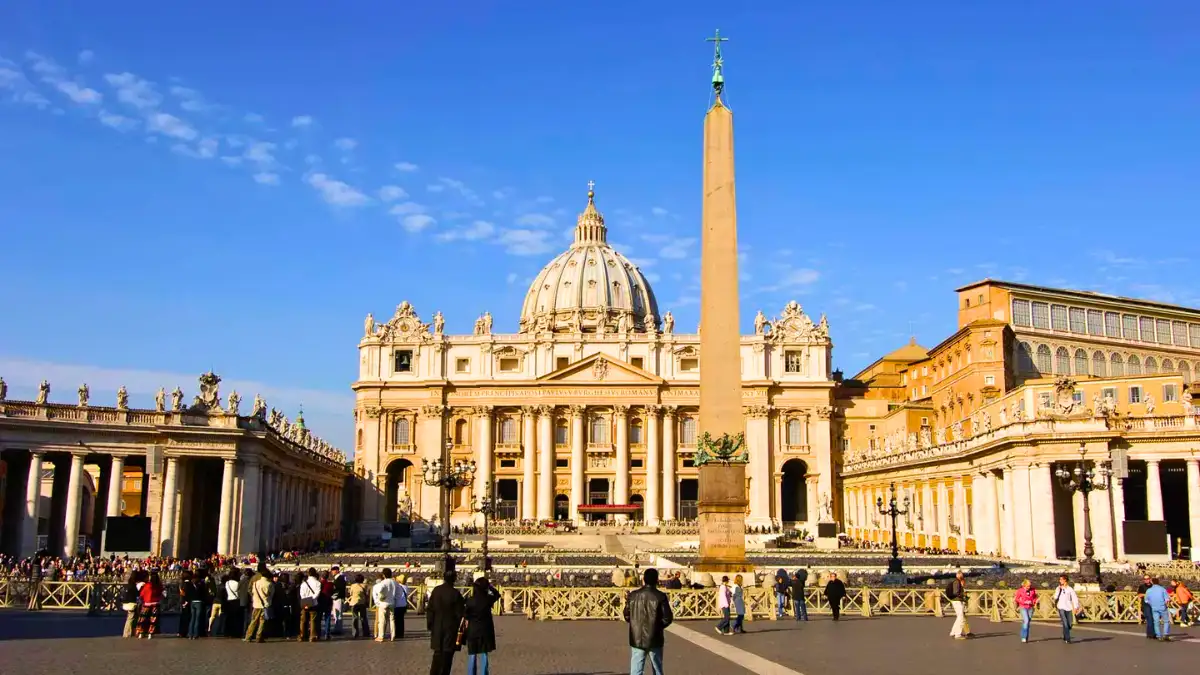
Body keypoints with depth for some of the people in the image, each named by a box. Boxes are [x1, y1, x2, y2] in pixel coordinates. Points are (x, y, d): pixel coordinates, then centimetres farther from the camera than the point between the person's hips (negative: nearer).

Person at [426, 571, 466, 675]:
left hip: (437, 628, 4)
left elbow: (429, 609, 4)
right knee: (447, 654, 4)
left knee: (437, 653, 15)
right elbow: (459, 613, -11)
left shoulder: (436, 591, -1)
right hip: (451, 628, -4)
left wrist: (430, 624, 12)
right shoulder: (455, 594, -13)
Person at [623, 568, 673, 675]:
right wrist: (658, 626, 8)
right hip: (654, 640, -1)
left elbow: (627, 616, 3)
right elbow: (667, 618, -11)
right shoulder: (660, 596, -11)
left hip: (637, 640, 1)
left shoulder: (633, 595, -3)